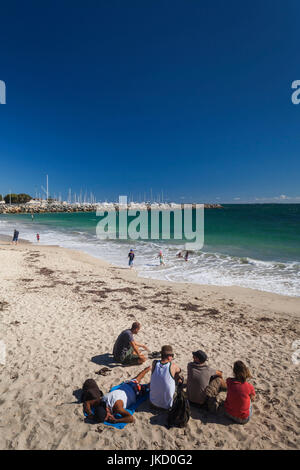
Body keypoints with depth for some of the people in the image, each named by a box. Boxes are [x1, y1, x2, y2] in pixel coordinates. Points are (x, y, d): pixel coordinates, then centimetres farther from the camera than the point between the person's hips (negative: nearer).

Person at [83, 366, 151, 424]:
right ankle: (147, 369, 61)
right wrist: (90, 414, -35)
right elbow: (86, 403, -17)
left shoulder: (116, 407, -46)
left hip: (134, 390, -6)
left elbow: (131, 419, -51)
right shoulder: (101, 401, -30)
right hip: (124, 386, 6)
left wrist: (115, 420, -54)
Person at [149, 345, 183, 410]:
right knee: (180, 380, 15)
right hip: (167, 406, -3)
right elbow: (179, 370, 5)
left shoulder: (154, 363, -13)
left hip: (153, 402, 3)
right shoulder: (173, 366, -19)